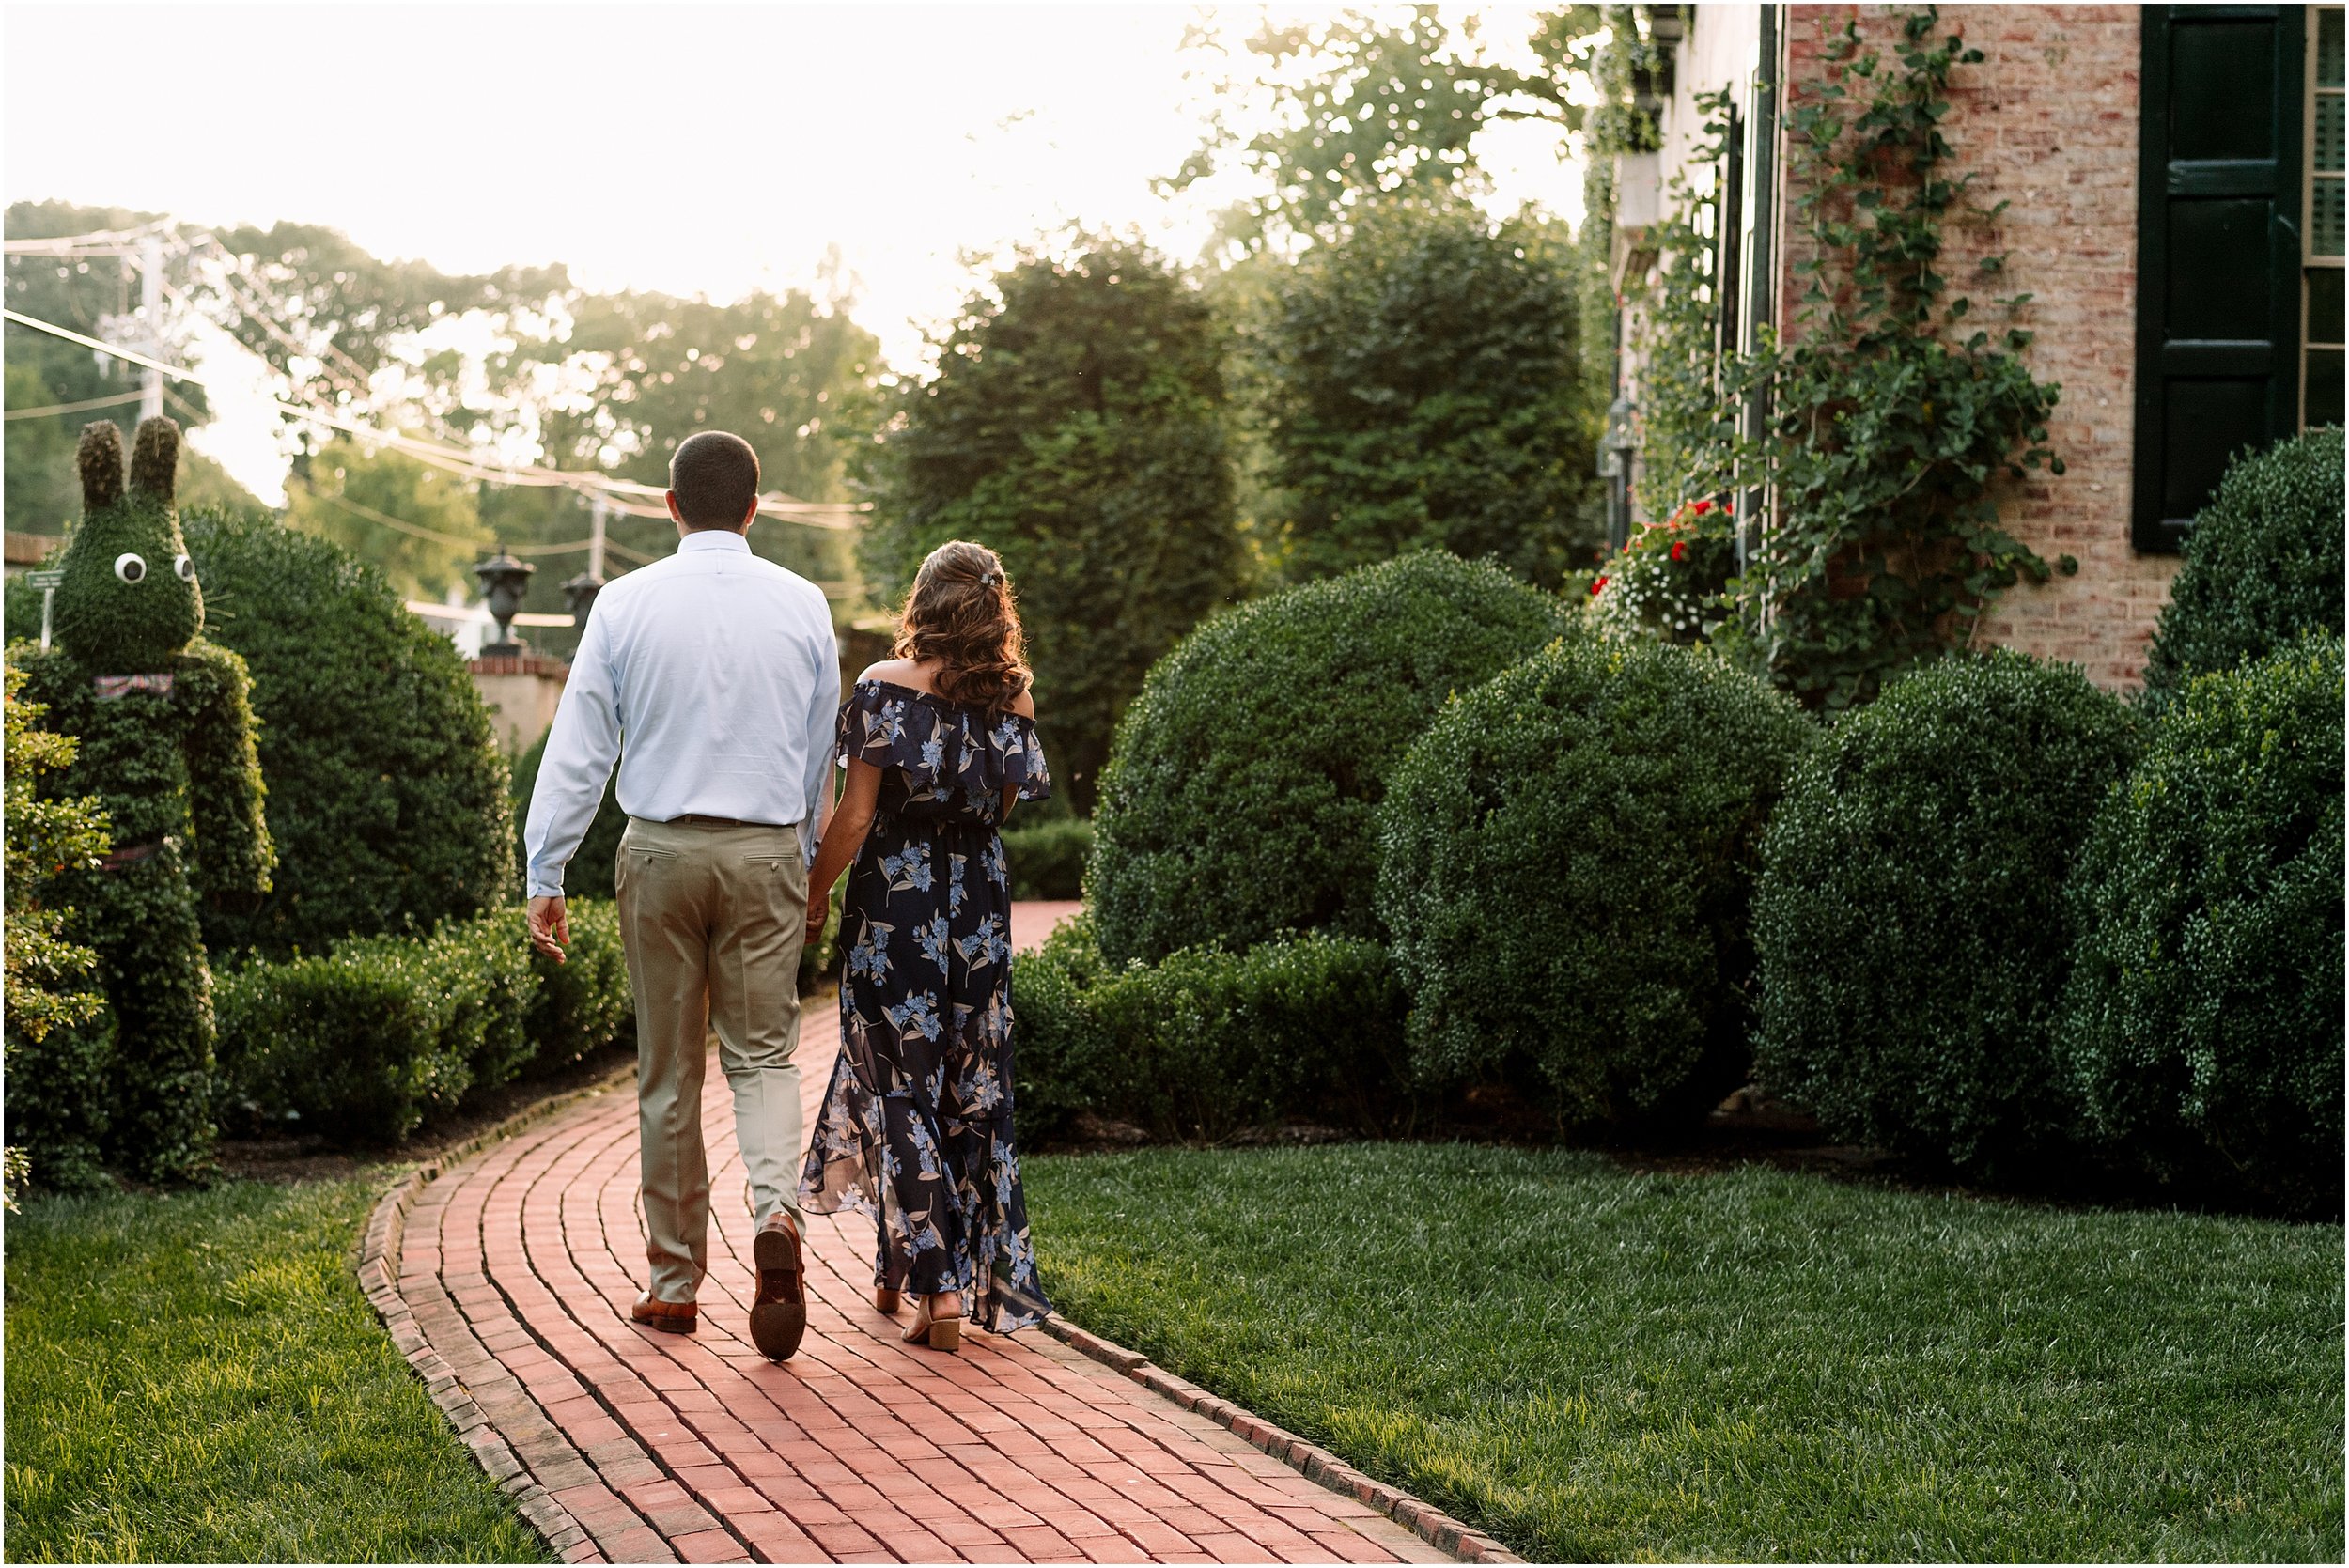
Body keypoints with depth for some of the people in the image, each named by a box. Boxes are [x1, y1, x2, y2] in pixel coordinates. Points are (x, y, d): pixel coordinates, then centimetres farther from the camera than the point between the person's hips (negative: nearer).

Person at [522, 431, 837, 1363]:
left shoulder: (626, 604, -3)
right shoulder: (802, 606, 2)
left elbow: (578, 747, -4)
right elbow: (824, 752, 9)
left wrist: (545, 878, 0)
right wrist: (815, 866, 21)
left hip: (662, 849, 0)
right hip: (767, 851, 0)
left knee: (669, 1069, 9)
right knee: (762, 1056, 7)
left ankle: (674, 1281, 16)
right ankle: (776, 1212, -21)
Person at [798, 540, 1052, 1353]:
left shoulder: (887, 686, -10)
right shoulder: (1012, 695, 1)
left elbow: (855, 813, -11)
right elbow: (1003, 804, 11)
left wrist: (815, 892, 1)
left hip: (894, 901, -4)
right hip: (981, 908, 4)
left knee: (901, 1082, 3)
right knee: (970, 1085, 12)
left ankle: (938, 1290, -4)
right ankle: (898, 1271, 21)